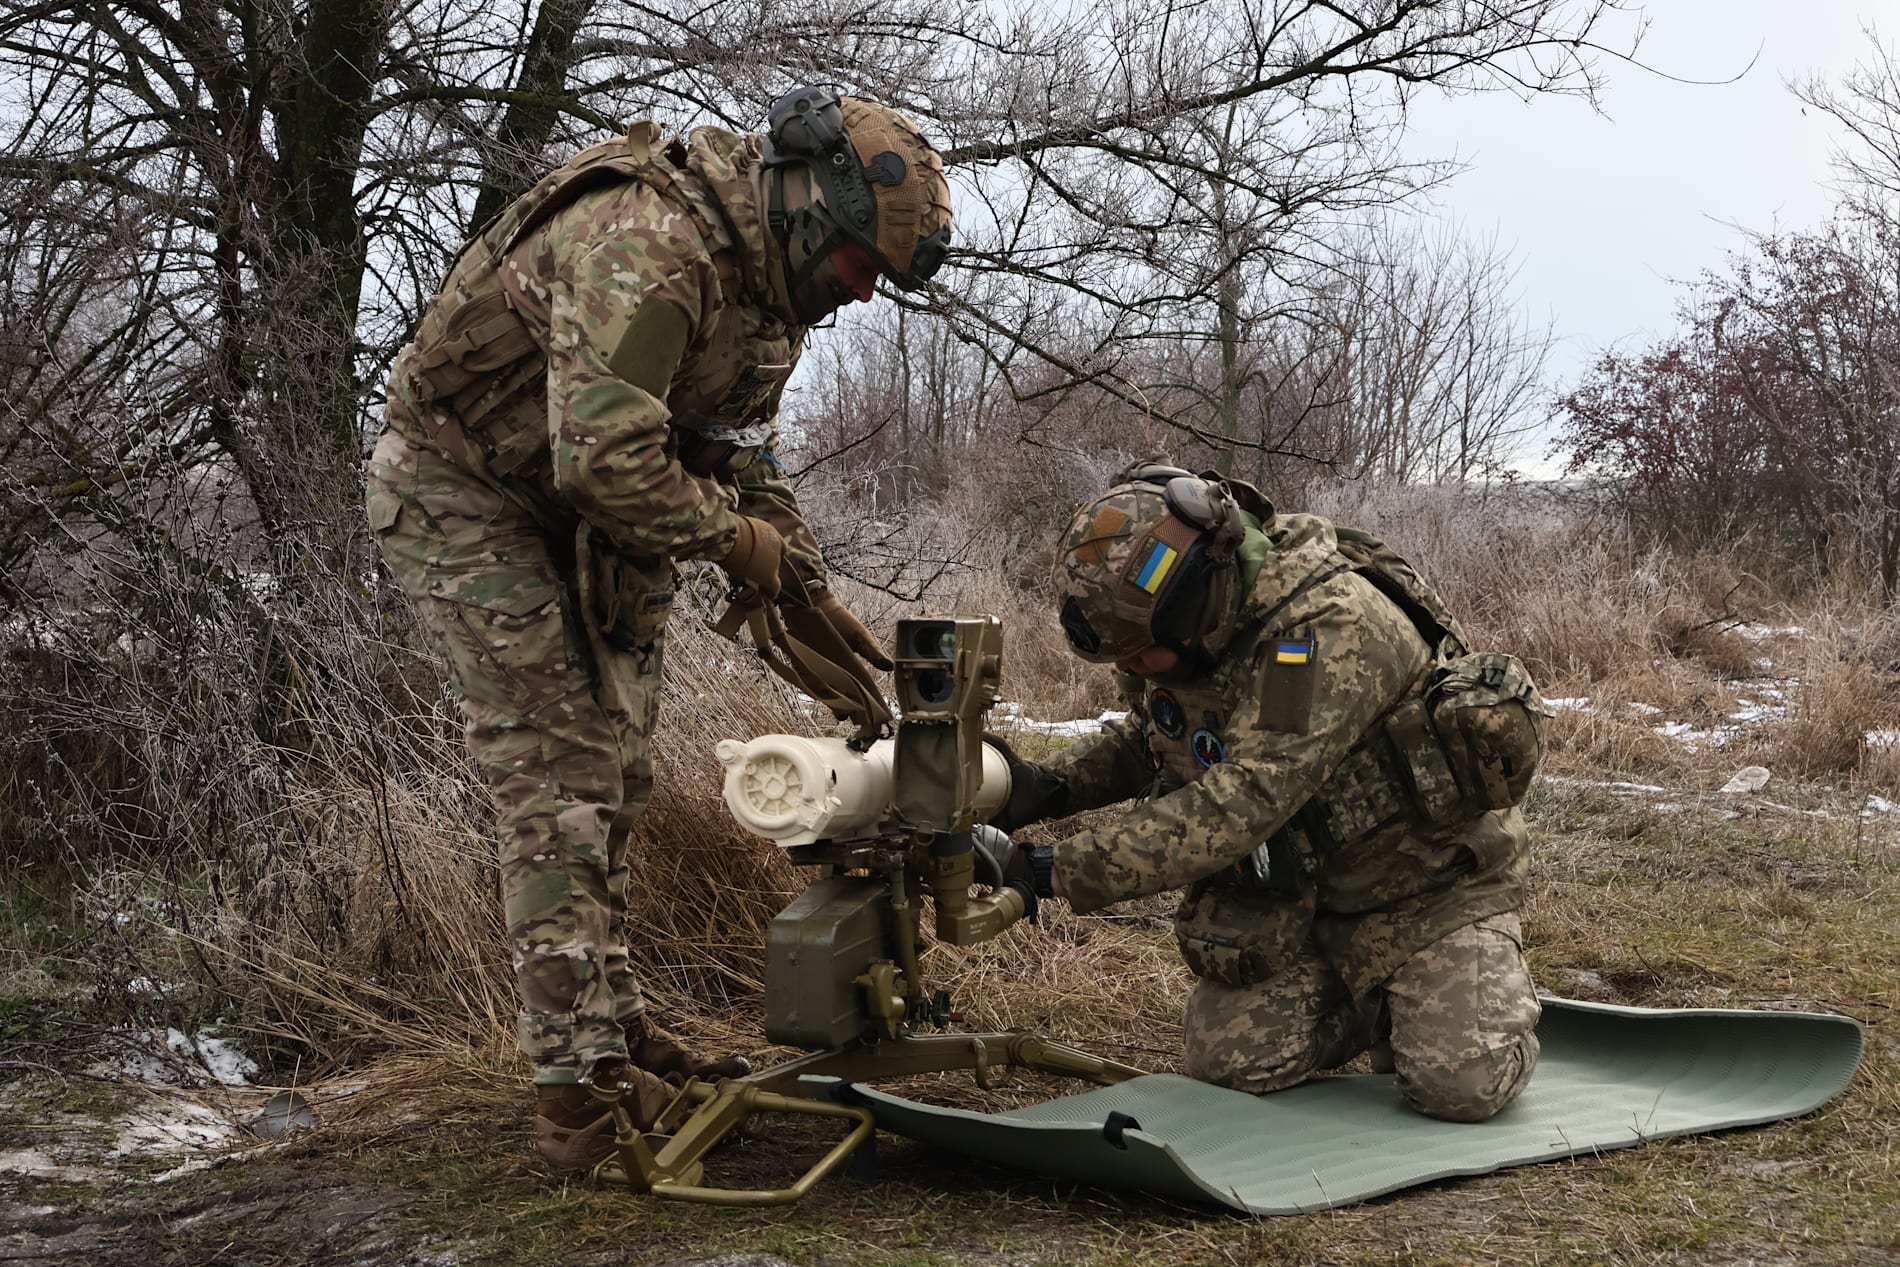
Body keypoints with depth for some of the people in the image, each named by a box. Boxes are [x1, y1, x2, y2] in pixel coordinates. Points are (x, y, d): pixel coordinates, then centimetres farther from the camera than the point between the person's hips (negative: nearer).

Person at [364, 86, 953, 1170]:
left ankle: (613, 1028, 23)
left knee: (616, 777, 11)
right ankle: (580, 1091, -10)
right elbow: (602, 454, -38)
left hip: (592, 513, 9)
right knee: (559, 783, -13)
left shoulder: (769, 282, 2)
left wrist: (807, 586, 2)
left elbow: (742, 453, 13)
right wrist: (726, 536, -23)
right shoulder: (644, 242, -31)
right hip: (466, 498, -9)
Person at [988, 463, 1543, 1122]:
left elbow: (1240, 804, -41)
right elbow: (1145, 738, 11)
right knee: (1230, 1059, -9)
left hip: (1431, 884, -6)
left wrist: (1066, 871, -39)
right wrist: (1051, 786, -10)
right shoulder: (1175, 630, -10)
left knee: (1461, 1086, -18)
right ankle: (1373, 998, 19)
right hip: (1303, 890, 6)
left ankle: (1496, 988, 16)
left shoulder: (1331, 626, -36)